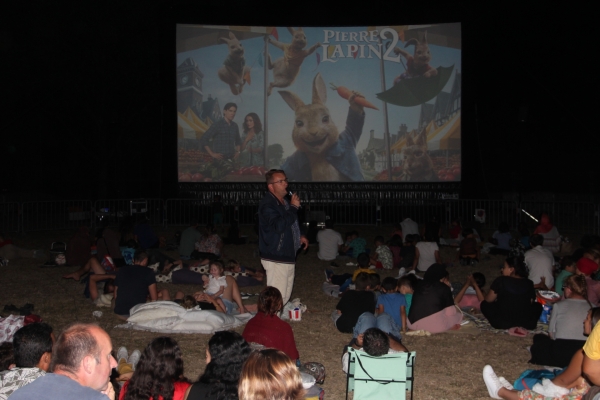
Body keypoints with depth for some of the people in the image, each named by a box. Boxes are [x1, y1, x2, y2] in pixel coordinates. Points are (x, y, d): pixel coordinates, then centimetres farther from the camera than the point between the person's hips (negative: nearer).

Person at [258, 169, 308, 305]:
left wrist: (299, 236, 14)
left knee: (286, 295, 16)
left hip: (288, 256, 10)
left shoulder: (284, 202, 15)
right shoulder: (267, 204, -17)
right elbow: (279, 226, -31)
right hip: (276, 259, -10)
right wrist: (294, 207, -24)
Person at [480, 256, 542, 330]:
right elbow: (531, 302, 9)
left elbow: (488, 300, 0)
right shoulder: (529, 283, -1)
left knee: (484, 304, 21)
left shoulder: (500, 280, -9)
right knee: (538, 305, 32)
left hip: (502, 323, -5)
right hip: (526, 322, 5)